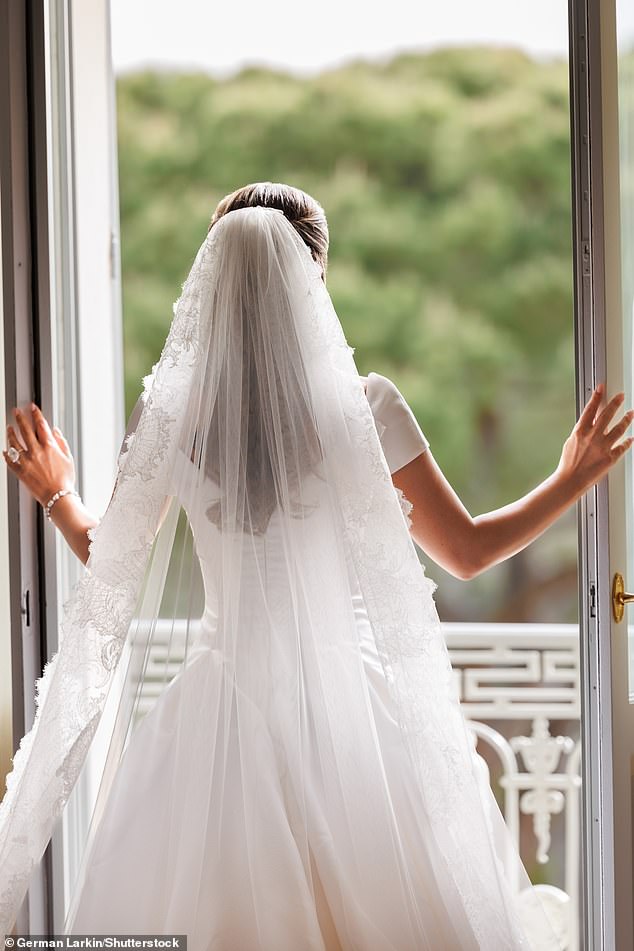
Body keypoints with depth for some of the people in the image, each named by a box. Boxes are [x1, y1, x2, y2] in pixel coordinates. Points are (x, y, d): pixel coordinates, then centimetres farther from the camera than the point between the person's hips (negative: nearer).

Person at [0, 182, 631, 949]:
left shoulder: (170, 411, -3)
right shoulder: (363, 404, -7)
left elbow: (112, 564, 10)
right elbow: (468, 552, 2)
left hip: (223, 706, 2)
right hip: (345, 706, -1)